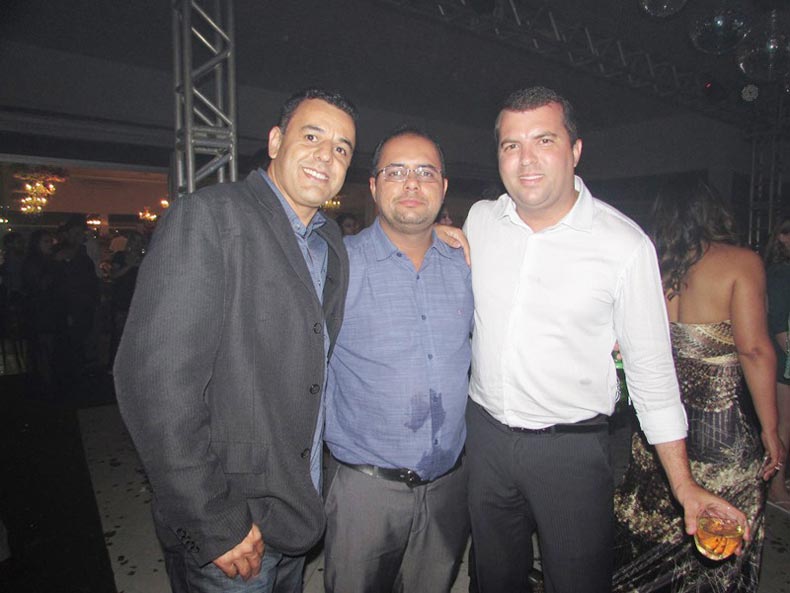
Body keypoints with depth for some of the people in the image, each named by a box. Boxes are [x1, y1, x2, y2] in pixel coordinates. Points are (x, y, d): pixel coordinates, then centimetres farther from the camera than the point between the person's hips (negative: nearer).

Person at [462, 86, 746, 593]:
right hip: (484, 433, 4)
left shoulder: (625, 244, -12)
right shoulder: (479, 220, -1)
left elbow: (652, 369, -5)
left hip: (571, 446, -3)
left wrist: (684, 484, -3)